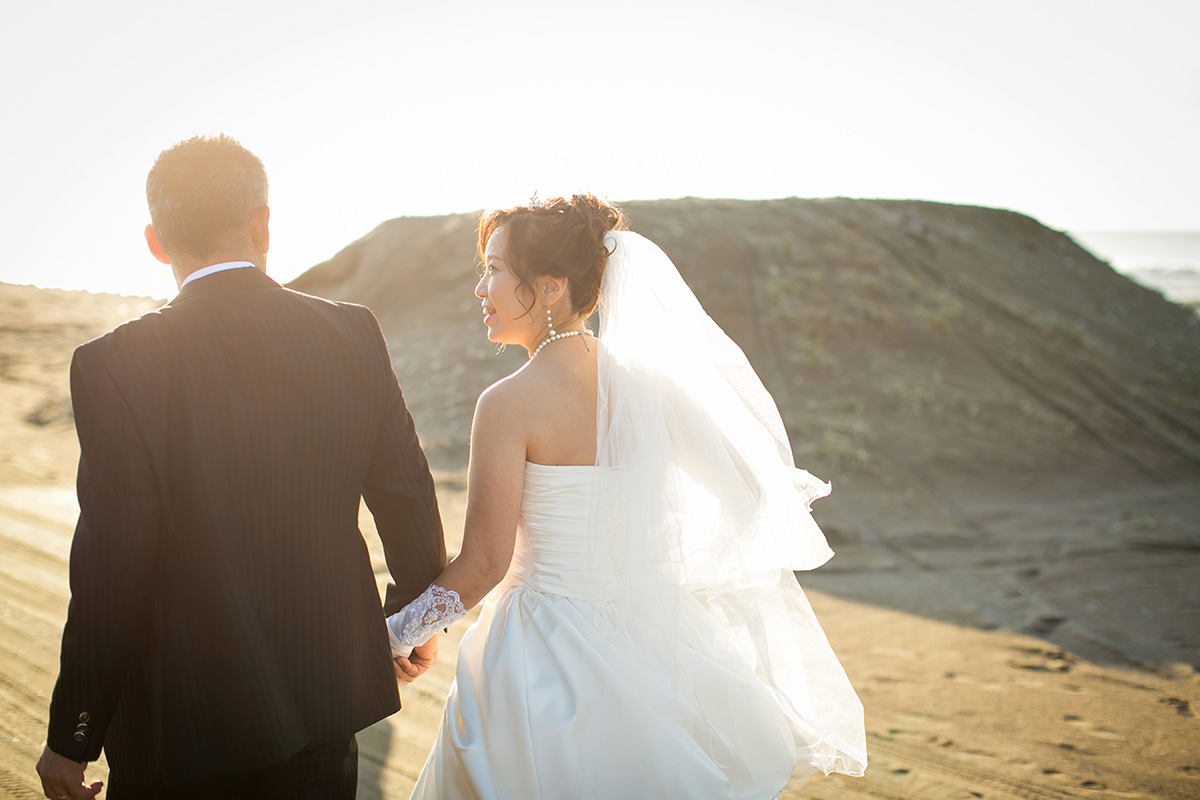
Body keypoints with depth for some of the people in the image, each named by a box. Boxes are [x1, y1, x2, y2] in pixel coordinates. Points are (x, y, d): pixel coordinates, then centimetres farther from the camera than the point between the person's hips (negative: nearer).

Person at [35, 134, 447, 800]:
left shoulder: (115, 365, -17)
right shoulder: (352, 333, -6)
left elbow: (111, 571, -16)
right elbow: (407, 498, 2)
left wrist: (72, 739, -4)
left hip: (186, 715, -3)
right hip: (330, 691, 3)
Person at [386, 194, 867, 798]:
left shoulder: (510, 404, -19)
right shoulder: (642, 377, -2)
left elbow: (483, 565, -16)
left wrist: (393, 635, -1)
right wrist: (787, 488, 31)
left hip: (545, 653, -6)